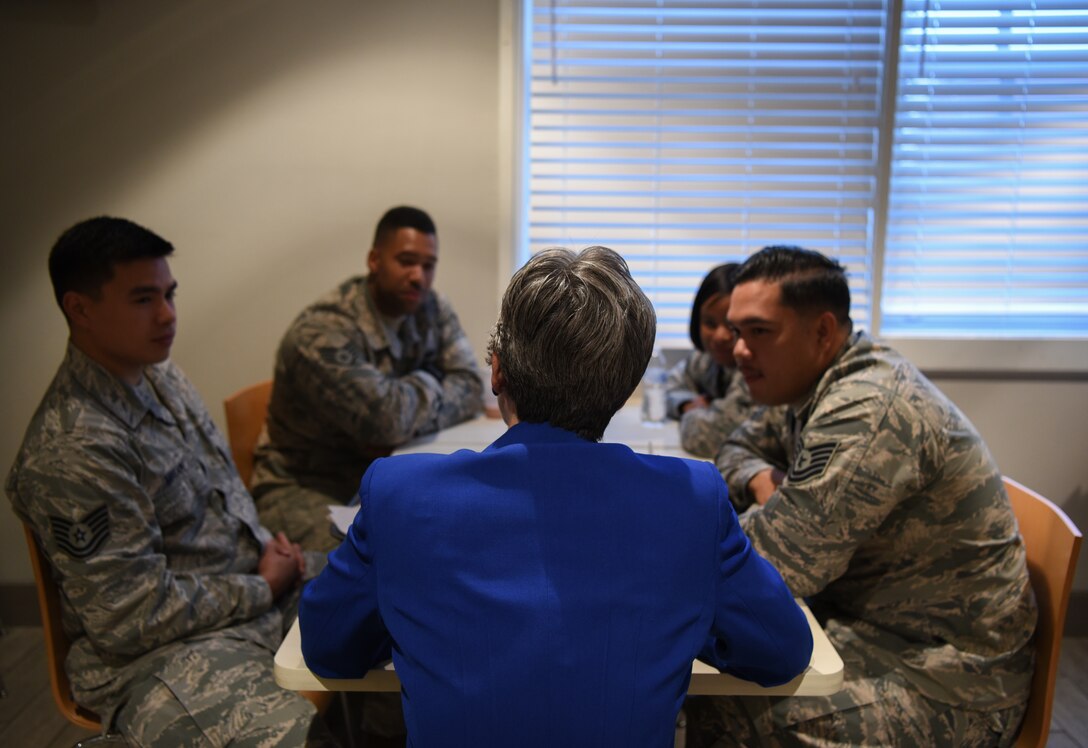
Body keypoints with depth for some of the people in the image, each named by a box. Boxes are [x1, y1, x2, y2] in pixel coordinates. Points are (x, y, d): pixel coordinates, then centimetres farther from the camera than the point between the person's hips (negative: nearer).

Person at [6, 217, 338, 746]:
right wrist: (262, 588, -10)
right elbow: (133, 617, -20)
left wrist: (270, 550, 3)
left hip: (256, 580, 9)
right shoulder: (72, 449, -22)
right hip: (157, 653, -9)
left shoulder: (161, 376, 6)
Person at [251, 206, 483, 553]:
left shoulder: (432, 310, 0)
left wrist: (404, 423, -21)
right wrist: (427, 382, -11)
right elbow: (386, 418, -32)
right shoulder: (322, 332, -23)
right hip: (304, 486, -6)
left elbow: (469, 388, -6)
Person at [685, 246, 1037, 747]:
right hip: (873, 622, 9)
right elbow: (742, 444, 19)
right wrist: (760, 478, -4)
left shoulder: (865, 412, -27)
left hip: (941, 681, -9)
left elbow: (769, 567, -27)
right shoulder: (830, 387, 4)